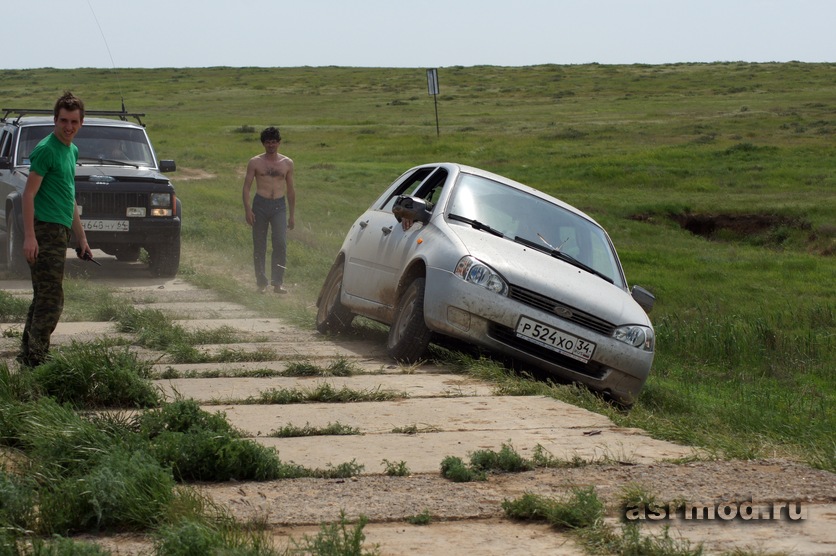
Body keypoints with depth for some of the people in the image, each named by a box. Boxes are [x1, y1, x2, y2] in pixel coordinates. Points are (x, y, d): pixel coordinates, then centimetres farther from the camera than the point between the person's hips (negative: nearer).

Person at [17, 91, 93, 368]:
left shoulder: (72, 151, 17)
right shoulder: (46, 150, -11)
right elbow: (29, 194, -15)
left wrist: (81, 237, 25)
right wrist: (29, 237, -22)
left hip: (60, 232, 9)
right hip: (46, 232, -9)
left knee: (44, 298, 13)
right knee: (51, 299, -11)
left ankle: (28, 356, 19)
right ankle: (36, 358, -10)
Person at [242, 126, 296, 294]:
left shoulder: (287, 163, 11)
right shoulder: (255, 162, 5)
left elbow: (290, 190, 16)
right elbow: (246, 186, 2)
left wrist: (292, 215, 14)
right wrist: (247, 209, -10)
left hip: (279, 206, 1)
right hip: (260, 204, -1)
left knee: (280, 243, -14)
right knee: (259, 246, 3)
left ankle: (278, 282, -13)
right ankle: (261, 282, 13)